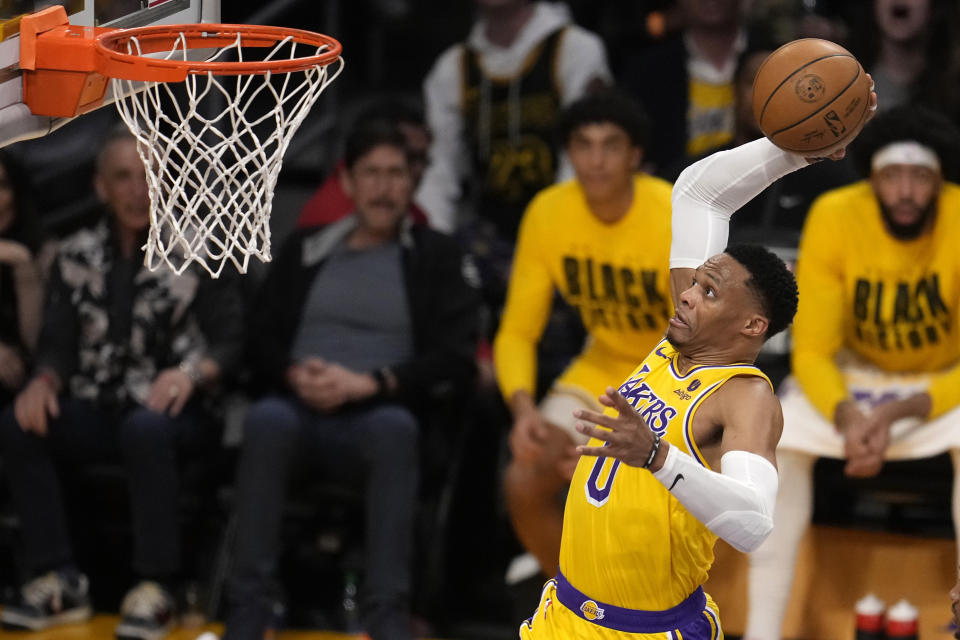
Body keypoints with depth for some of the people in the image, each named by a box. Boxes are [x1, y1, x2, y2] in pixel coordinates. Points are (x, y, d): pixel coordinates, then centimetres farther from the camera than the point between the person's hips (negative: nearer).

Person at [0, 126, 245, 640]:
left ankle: (155, 587, -30)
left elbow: (230, 341, -2)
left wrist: (192, 373, -25)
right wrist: (43, 381, -14)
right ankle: (58, 580, -19)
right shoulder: (76, 256, 12)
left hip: (174, 411, -4)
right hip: (96, 412, 4)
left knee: (144, 428, -39)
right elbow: (57, 342, 10)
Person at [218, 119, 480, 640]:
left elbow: (455, 358, 0)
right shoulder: (304, 250, 18)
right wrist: (295, 375, -9)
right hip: (302, 413, 2)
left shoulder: (437, 257, 11)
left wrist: (367, 384, -12)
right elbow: (261, 338, 14)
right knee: (266, 418, -36)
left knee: (395, 426, -39)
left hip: (377, 418, -2)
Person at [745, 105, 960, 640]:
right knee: (780, 440, -25)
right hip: (852, 379, 2)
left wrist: (900, 413, -35)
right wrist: (848, 417, -37)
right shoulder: (834, 217, -21)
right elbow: (812, 351, -16)